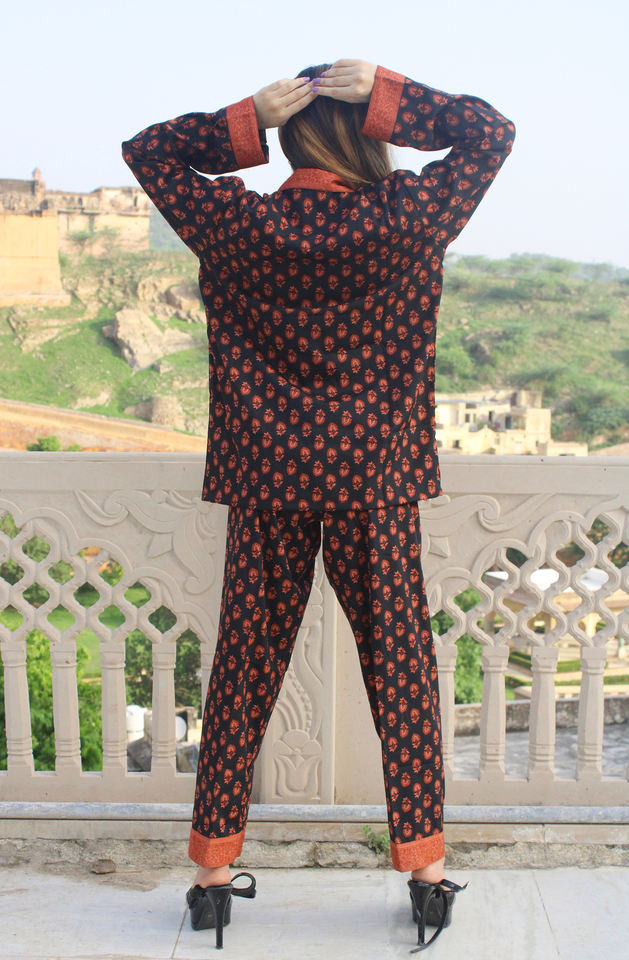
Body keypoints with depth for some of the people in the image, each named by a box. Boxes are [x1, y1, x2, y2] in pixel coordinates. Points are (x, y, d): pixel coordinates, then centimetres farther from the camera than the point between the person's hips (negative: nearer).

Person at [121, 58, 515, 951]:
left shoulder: (237, 224, -3)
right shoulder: (407, 218, -7)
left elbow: (146, 150, 12)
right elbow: (492, 132, 8)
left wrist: (244, 123, -1)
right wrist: (390, 98, -2)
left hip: (264, 483, 2)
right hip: (375, 480, -1)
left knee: (243, 674, 11)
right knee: (401, 670, 10)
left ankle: (212, 871, 20)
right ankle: (426, 866, 17)